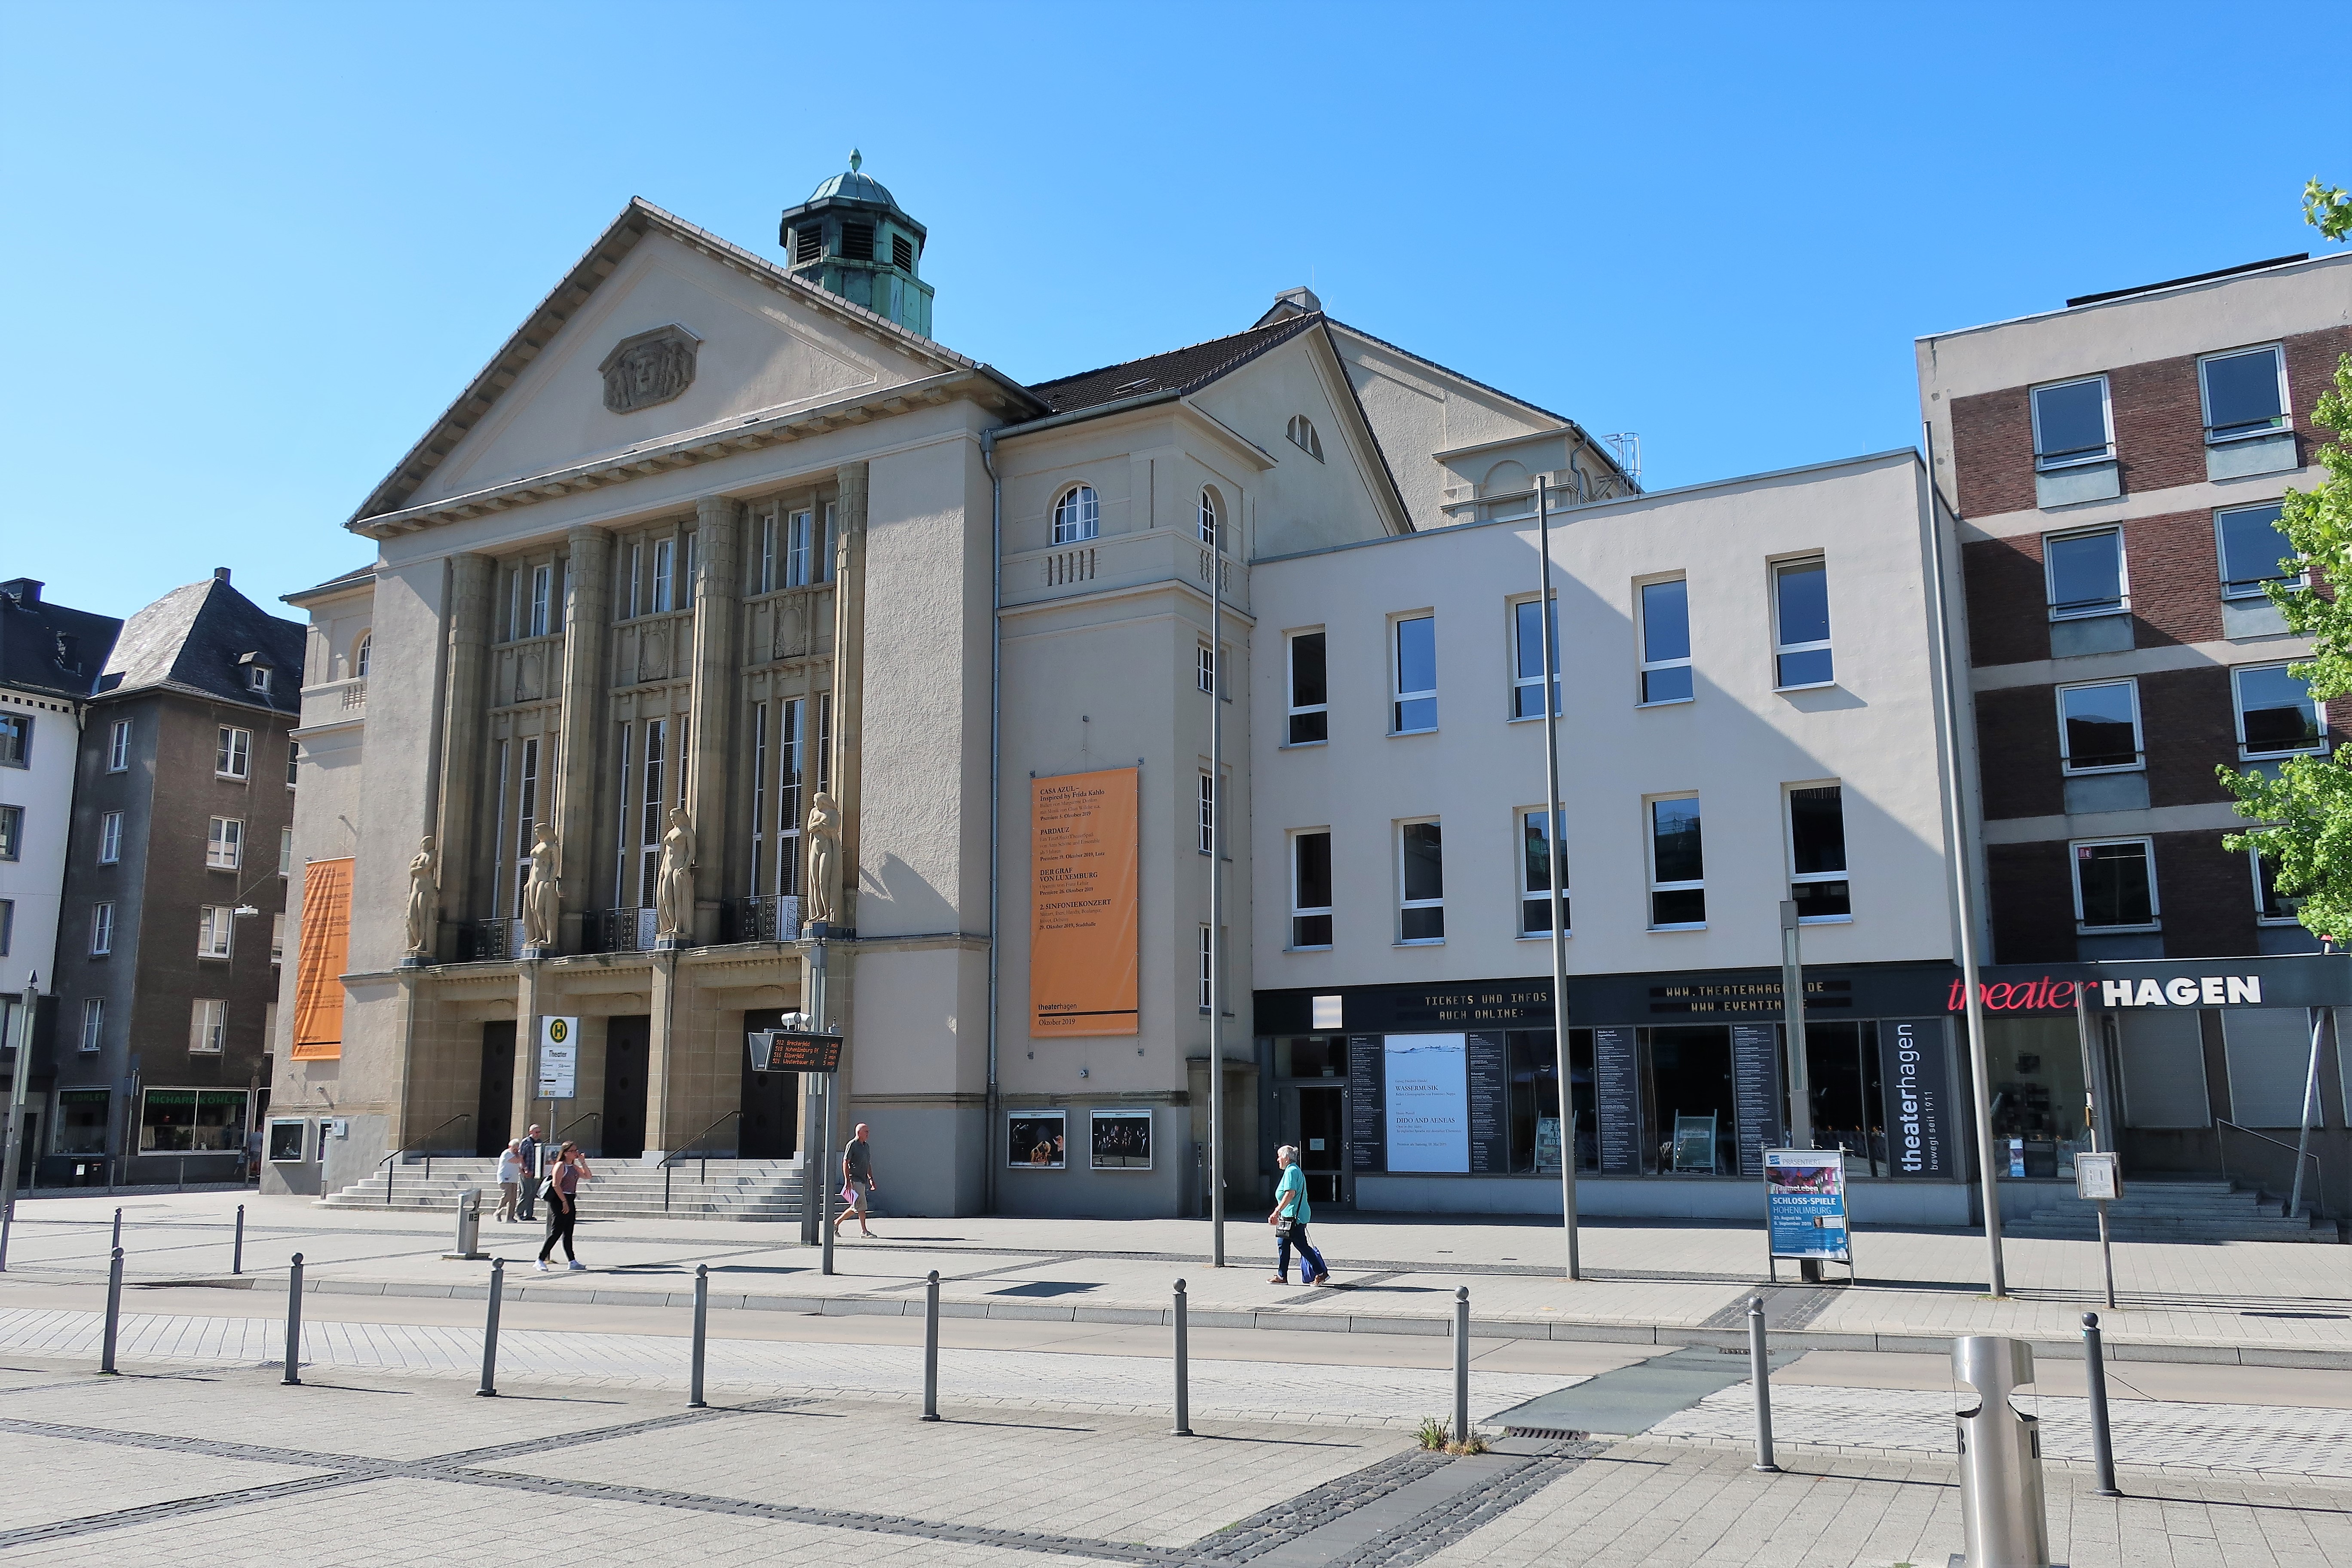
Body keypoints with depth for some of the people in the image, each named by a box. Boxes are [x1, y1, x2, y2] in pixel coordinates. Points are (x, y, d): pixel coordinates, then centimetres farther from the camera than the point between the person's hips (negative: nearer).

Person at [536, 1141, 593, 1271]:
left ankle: (572, 1262, 11)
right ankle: (541, 1260, -5)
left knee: (568, 1233, 10)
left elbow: (589, 1176, 16)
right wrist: (564, 1202, -18)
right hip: (559, 1201, -8)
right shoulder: (560, 1166, -9)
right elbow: (556, 1185, -16)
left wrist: (583, 1163, 6)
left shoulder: (575, 1167, 15)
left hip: (570, 1202, 8)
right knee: (556, 1232, -10)